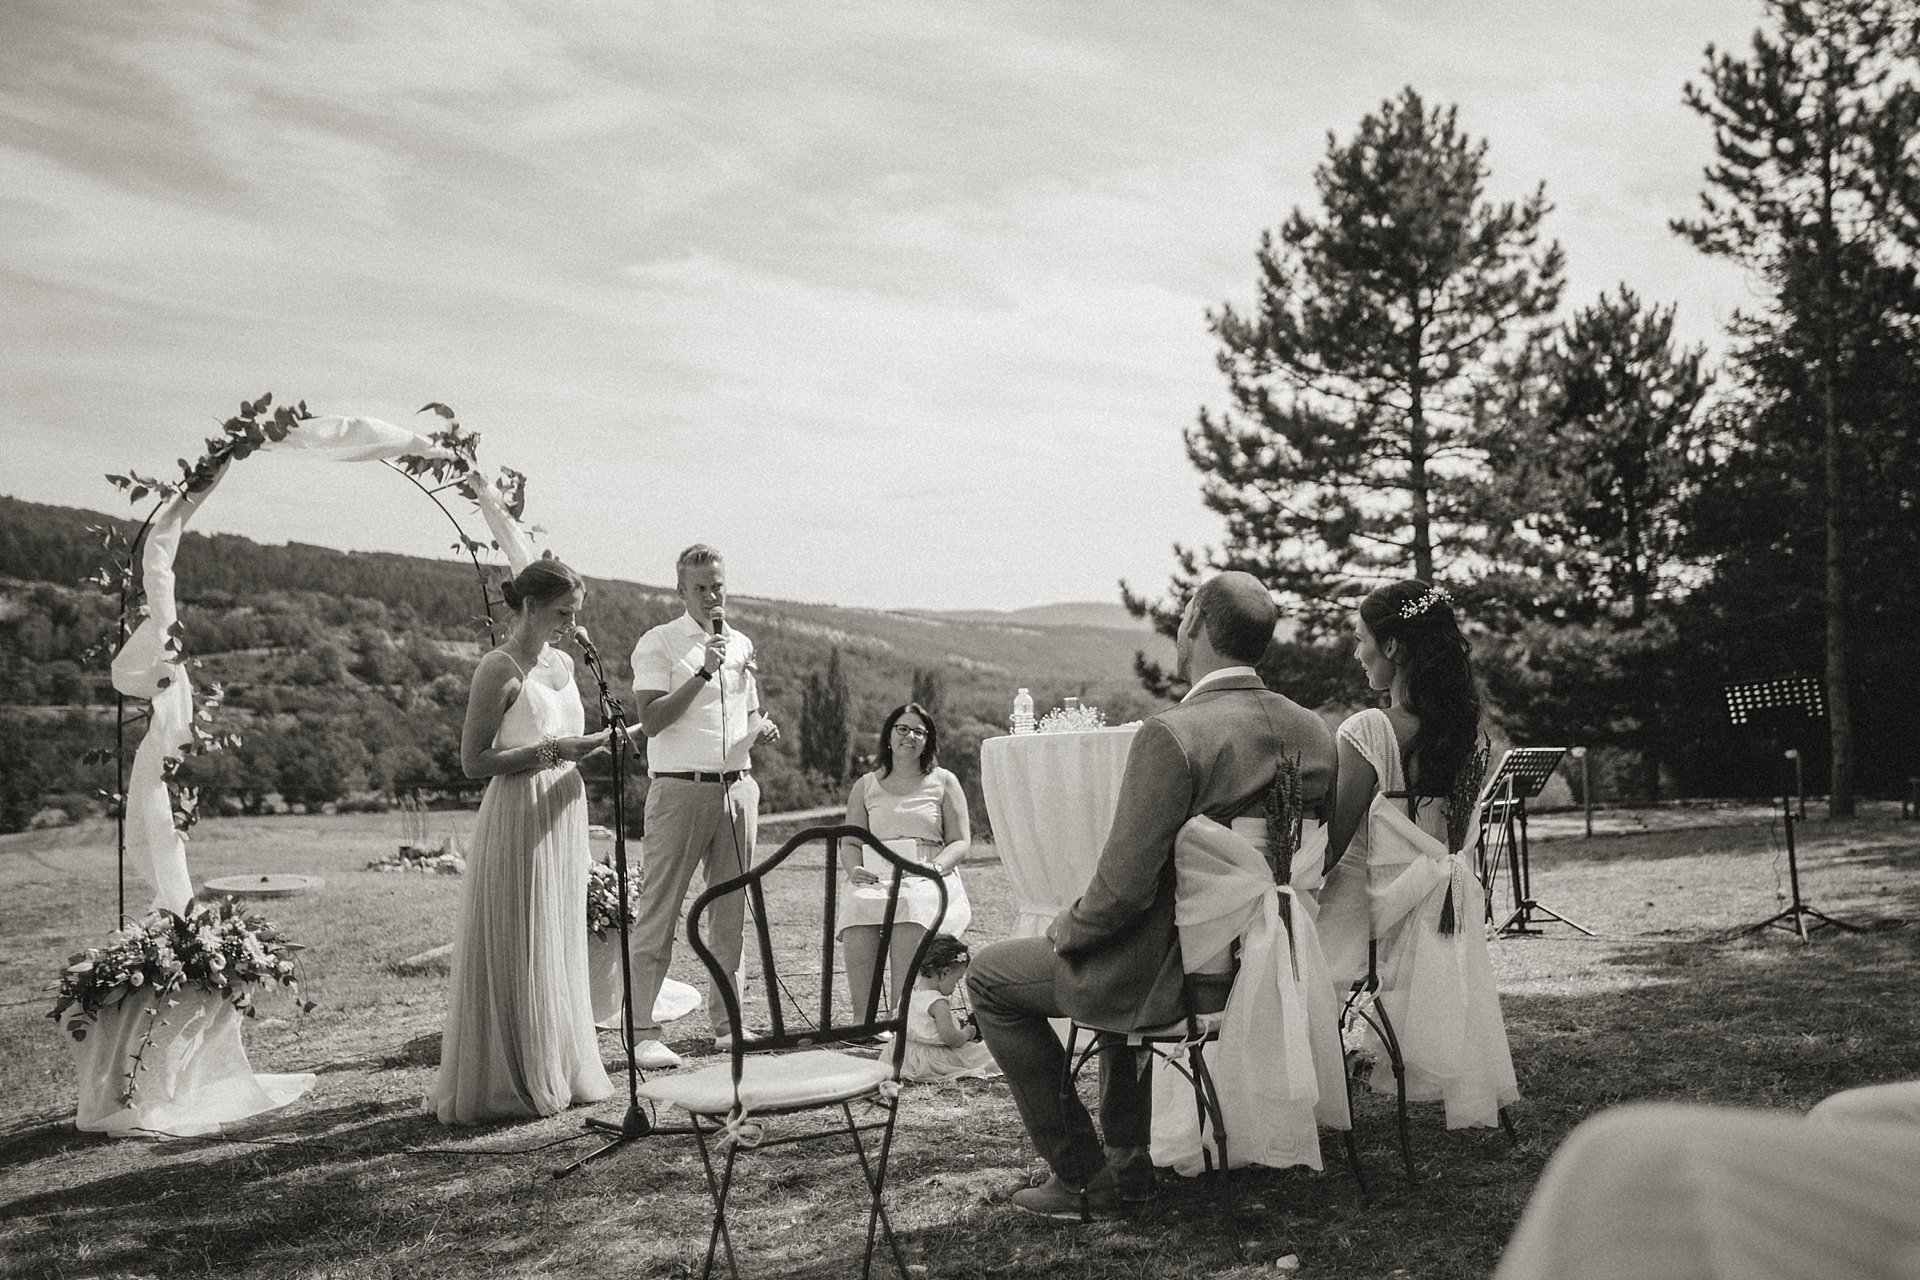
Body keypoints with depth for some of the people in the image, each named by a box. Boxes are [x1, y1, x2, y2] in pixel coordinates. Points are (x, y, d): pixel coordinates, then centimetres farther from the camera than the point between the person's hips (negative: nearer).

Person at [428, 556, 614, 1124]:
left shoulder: (564, 664, 12)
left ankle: (558, 1072, 24)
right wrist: (549, 750, -20)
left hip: (565, 814, 8)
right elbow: (474, 761, -14)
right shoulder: (499, 670, -11)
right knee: (516, 954, -2)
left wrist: (594, 745, 4)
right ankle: (507, 1082, 10)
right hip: (518, 817, -8)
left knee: (559, 950, 13)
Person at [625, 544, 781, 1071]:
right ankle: (644, 1032, -1)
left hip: (737, 787, 6)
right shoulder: (658, 643, -2)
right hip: (680, 788, -6)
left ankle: (726, 1022, 19)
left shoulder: (742, 645, 16)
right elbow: (651, 720, -12)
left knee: (730, 913, 10)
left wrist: (763, 728, 3)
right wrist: (702, 673, -18)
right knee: (658, 913, -5)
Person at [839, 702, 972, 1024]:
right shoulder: (866, 785, 20)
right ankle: (862, 1022, -31)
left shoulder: (943, 782, 15)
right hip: (874, 877, 1)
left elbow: (960, 841, 9)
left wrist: (934, 867, -11)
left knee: (910, 906, -36)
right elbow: (849, 843, 15)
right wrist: (855, 869, -8)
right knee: (858, 909, -33)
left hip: (930, 878, -1)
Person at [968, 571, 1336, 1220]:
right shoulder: (1314, 732, -1)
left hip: (1178, 973, -8)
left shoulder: (1172, 735, -25)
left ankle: (1081, 1177, 14)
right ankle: (1127, 1158, 38)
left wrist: (1064, 932, -5)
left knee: (990, 975, 12)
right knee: (1118, 957, 37)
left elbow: (1124, 886, -25)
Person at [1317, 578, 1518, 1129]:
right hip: (1442, 893, 7)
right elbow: (1455, 833, 11)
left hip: (1374, 899, -7)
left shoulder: (1368, 732, -19)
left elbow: (1334, 843, -15)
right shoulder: (1463, 726, 2)